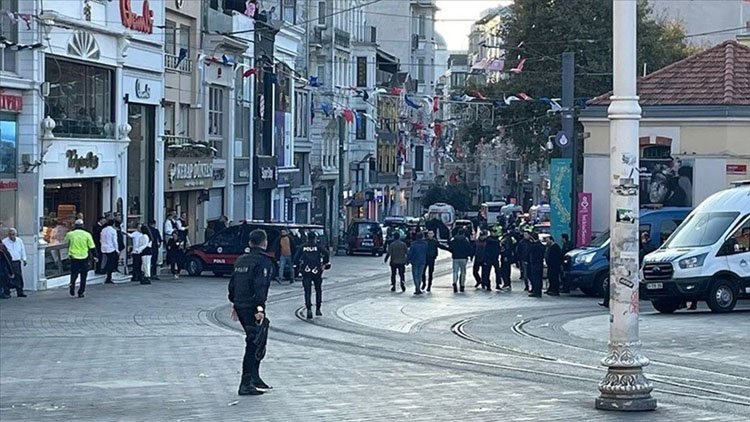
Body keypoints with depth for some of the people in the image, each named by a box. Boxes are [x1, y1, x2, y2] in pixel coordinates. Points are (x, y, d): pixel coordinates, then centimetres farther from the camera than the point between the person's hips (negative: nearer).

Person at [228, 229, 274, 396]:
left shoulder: (241, 260, 15)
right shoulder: (263, 261, -10)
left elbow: (232, 284, 19)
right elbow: (260, 286, -20)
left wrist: (234, 304, 26)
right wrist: (260, 308, -23)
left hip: (240, 306, 9)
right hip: (252, 307, -9)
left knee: (254, 343, 21)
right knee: (255, 345, -5)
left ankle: (255, 378, 25)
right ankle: (246, 385, -8)